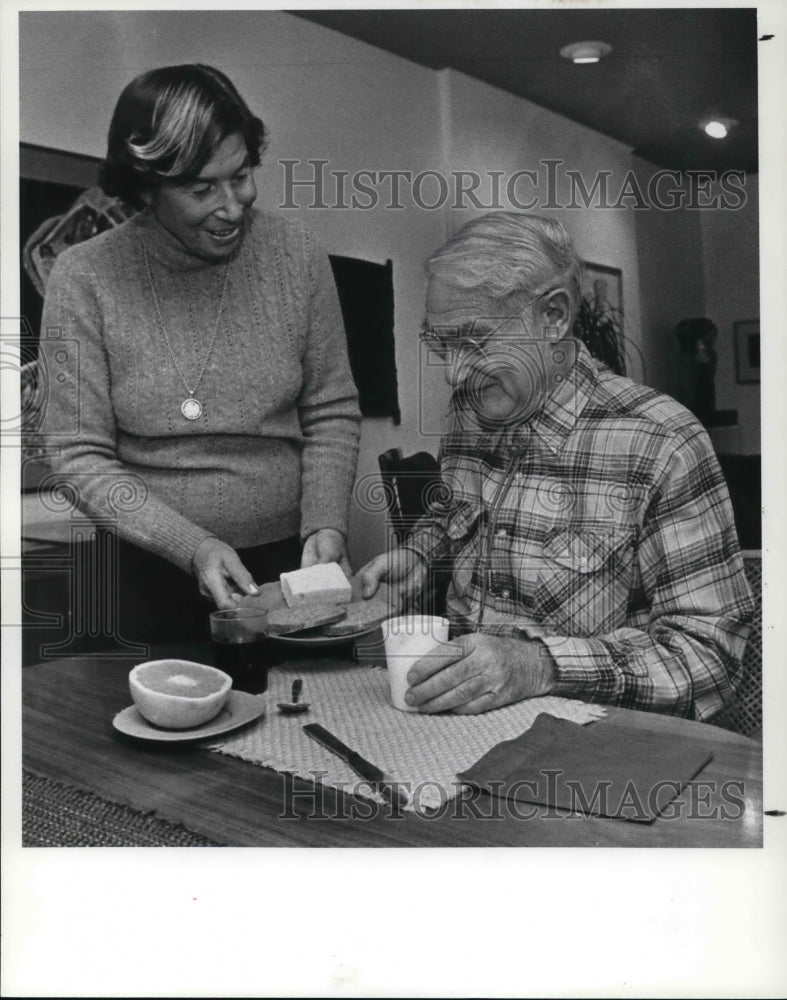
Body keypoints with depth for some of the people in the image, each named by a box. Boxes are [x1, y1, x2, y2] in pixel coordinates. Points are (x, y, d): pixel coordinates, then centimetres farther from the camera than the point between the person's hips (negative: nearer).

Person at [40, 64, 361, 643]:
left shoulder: (296, 255, -7)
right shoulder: (84, 279, -12)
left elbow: (332, 414, -1)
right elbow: (80, 456, -10)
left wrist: (326, 526, -14)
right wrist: (192, 546, -20)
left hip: (289, 558, 2)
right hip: (151, 575, -1)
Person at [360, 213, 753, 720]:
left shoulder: (659, 444, -14)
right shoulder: (469, 415, 4)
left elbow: (709, 651, -16)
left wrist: (539, 665, -27)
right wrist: (419, 552, 5)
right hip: (463, 726, 6)